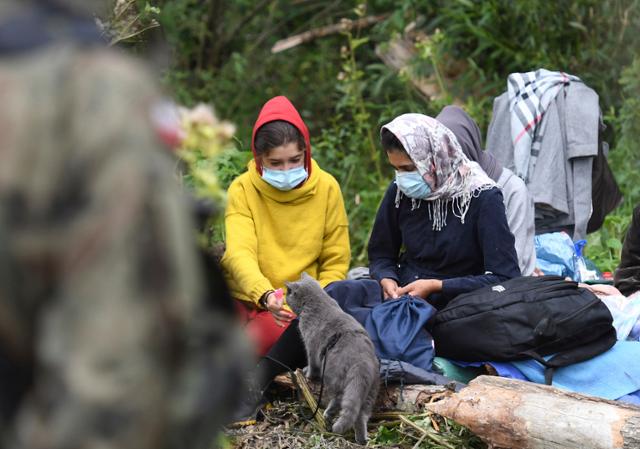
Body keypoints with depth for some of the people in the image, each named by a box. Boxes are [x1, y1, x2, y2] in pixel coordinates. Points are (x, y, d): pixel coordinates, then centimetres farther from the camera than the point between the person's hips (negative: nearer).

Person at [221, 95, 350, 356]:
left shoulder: (326, 187, 3)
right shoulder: (243, 190, -2)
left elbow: (335, 263, 7)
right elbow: (240, 254, -17)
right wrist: (266, 295, -37)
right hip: (248, 300, 1)